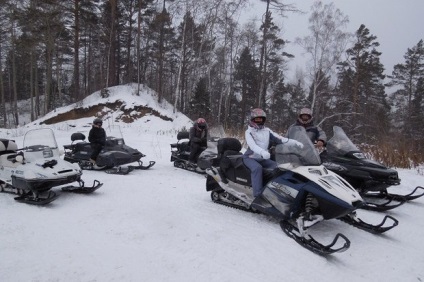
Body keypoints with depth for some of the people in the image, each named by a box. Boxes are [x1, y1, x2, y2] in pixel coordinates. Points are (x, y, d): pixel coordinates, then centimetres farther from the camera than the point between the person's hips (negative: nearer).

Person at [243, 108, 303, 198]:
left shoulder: (267, 131, 8)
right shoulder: (249, 132, -8)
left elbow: (279, 139, -2)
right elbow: (252, 145, -28)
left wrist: (295, 142, -16)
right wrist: (262, 152, -48)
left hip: (263, 158, 6)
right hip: (250, 157, -6)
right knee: (257, 168, -34)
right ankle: (258, 194, -38)